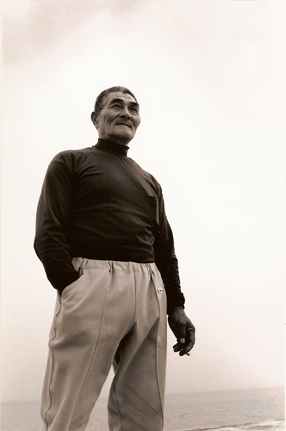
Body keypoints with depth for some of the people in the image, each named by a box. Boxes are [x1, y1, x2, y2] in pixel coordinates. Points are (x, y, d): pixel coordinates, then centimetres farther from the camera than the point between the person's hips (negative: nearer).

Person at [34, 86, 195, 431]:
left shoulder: (149, 182, 29)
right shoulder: (71, 162, 14)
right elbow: (48, 234, 0)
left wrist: (176, 306, 14)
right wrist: (72, 287, -14)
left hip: (151, 291, 5)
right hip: (91, 282, -5)